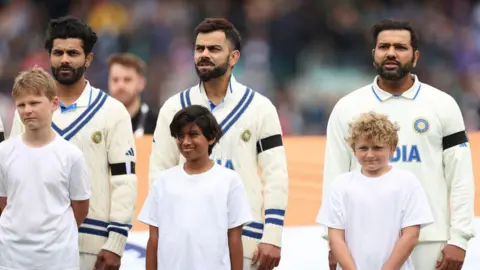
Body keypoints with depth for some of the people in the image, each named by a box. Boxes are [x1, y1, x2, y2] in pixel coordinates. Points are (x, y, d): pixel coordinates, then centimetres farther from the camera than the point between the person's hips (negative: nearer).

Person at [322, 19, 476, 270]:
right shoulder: (348, 108, 5)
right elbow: (335, 180, 5)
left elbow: (461, 178, 2)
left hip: (429, 241, 0)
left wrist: (458, 240, -6)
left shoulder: (442, 105, 4)